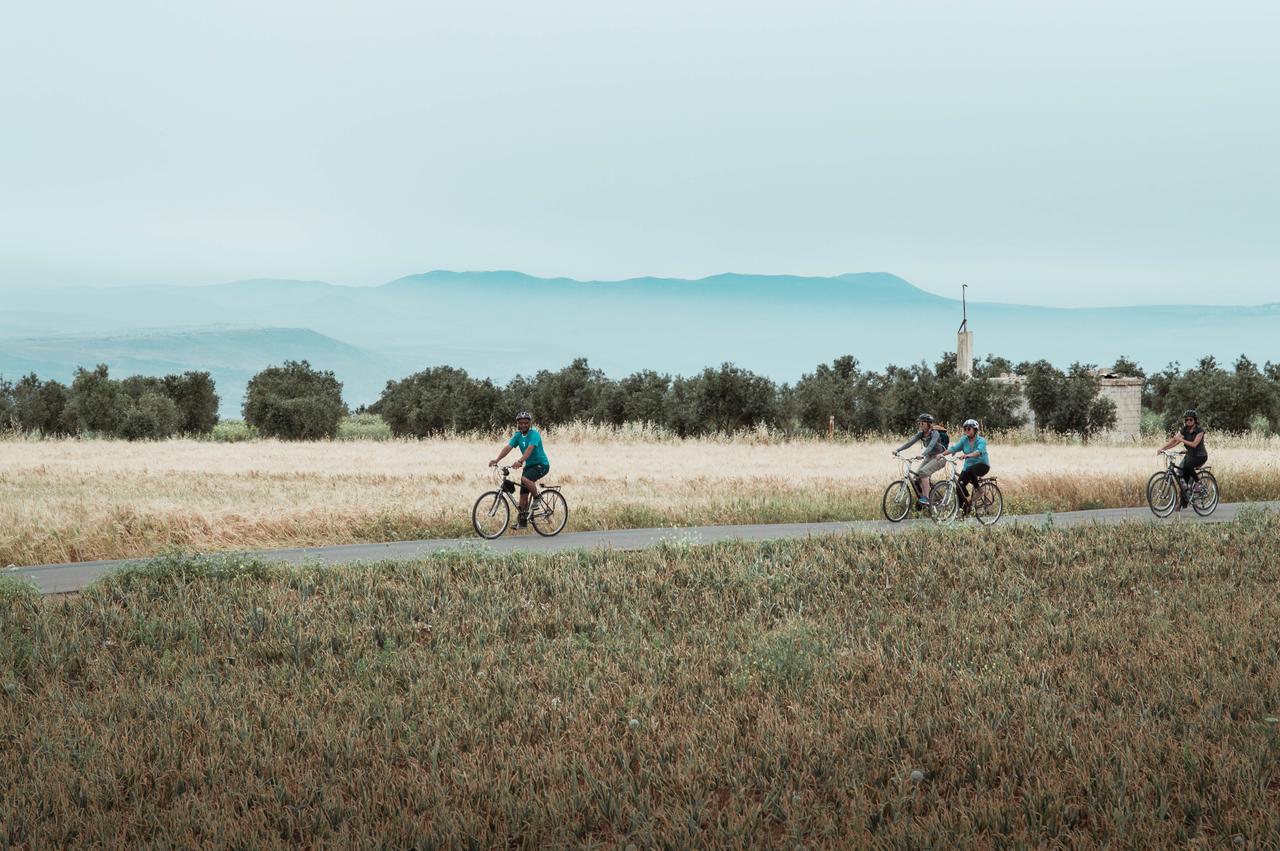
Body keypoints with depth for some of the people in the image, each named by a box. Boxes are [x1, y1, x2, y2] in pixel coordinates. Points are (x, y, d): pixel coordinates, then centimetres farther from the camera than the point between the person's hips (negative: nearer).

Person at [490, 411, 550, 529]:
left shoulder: (534, 434, -19)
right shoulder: (518, 435, 1)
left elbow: (530, 448, -35)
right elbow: (508, 447, -10)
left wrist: (520, 461, -50)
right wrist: (496, 460, -24)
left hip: (541, 464, -7)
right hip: (529, 465, 7)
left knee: (525, 479, -33)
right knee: (523, 494, 3)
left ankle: (537, 499, -11)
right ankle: (522, 521, 12)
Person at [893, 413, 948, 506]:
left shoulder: (935, 433, -18)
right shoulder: (921, 434, 2)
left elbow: (931, 446, -34)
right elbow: (910, 442, -7)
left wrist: (922, 454, -51)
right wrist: (897, 450, -20)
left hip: (938, 458, -7)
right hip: (929, 458, 7)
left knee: (923, 472, -28)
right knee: (917, 477, -9)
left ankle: (925, 499, -27)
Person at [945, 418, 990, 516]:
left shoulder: (981, 440, -14)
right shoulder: (964, 440, 1)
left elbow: (979, 451, -33)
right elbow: (954, 448, -10)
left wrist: (967, 455, -51)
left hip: (982, 465, -5)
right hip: (969, 465, 5)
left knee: (969, 470, -38)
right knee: (960, 485, -12)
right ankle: (964, 507, 4)